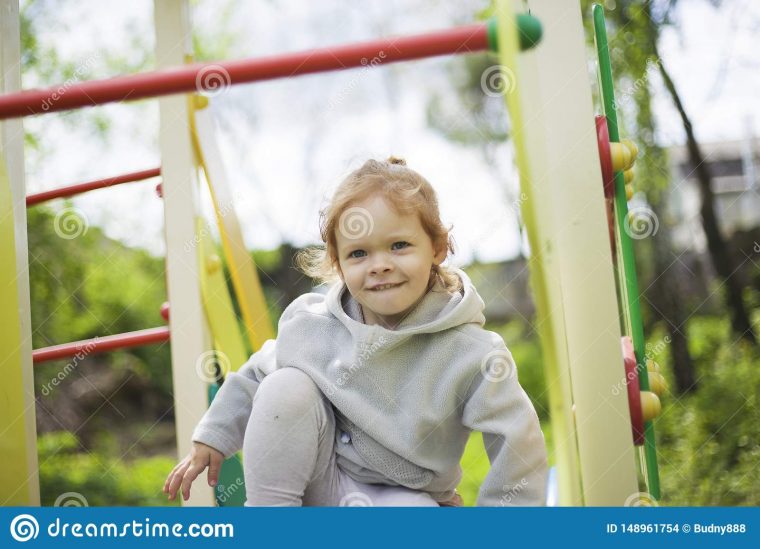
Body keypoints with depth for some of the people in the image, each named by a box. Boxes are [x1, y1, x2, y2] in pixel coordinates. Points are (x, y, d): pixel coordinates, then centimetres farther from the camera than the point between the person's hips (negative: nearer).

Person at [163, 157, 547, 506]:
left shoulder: (470, 354, -22)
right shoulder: (310, 323, -10)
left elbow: (519, 448, -18)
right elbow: (255, 377, 9)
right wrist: (211, 438, 12)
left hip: (403, 494, -4)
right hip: (320, 476, 4)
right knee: (285, 387, -21)